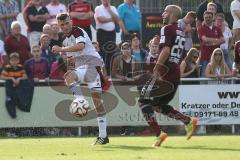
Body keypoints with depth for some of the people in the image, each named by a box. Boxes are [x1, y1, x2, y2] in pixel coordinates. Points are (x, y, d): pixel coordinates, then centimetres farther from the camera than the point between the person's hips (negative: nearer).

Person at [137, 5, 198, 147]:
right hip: (176, 75, 9)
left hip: (165, 72, -9)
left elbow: (166, 51, -20)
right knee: (158, 104, 20)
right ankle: (188, 121, 7)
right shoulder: (181, 32, 19)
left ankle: (159, 134, -15)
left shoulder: (167, 29, -8)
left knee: (144, 101, -2)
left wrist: (156, 70, -19)